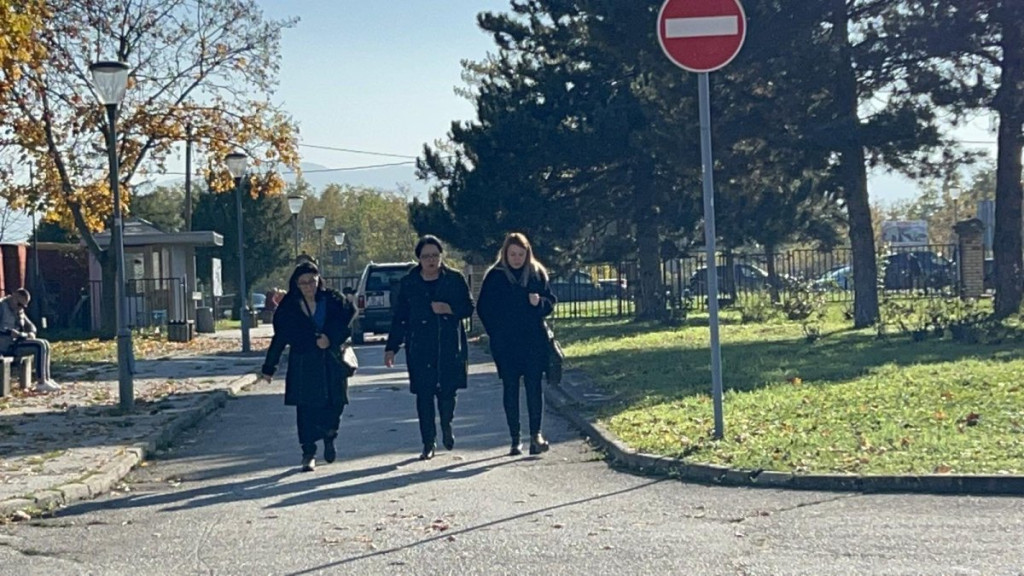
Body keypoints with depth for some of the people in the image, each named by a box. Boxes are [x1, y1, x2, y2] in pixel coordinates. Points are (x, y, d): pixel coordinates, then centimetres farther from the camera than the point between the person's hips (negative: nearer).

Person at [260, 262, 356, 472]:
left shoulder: (333, 300, 1)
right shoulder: (289, 307, 1)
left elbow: (347, 326, 1)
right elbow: (279, 339, 4)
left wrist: (331, 339, -16)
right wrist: (269, 367, 5)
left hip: (331, 364, 0)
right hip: (303, 366, 0)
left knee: (335, 404, -2)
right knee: (306, 410, -3)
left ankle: (329, 439, 29)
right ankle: (308, 454, 7)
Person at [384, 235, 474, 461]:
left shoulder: (455, 279, 3)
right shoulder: (408, 283, 4)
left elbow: (468, 307, 6)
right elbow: (399, 318, 7)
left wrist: (450, 309, -14)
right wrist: (391, 347, 3)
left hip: (449, 346, 0)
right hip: (420, 347, 0)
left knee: (447, 391, 0)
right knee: (424, 395, 0)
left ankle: (446, 426, 31)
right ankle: (428, 444, 10)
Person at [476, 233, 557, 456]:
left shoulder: (537, 273, 6)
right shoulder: (494, 277, 2)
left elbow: (551, 302, 11)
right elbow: (483, 308, 5)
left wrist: (540, 302, -11)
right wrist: (496, 333, -2)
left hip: (534, 342, 1)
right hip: (505, 344, -1)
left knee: (534, 386, -7)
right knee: (510, 388, 3)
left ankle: (536, 434, -9)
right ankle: (515, 441, 6)